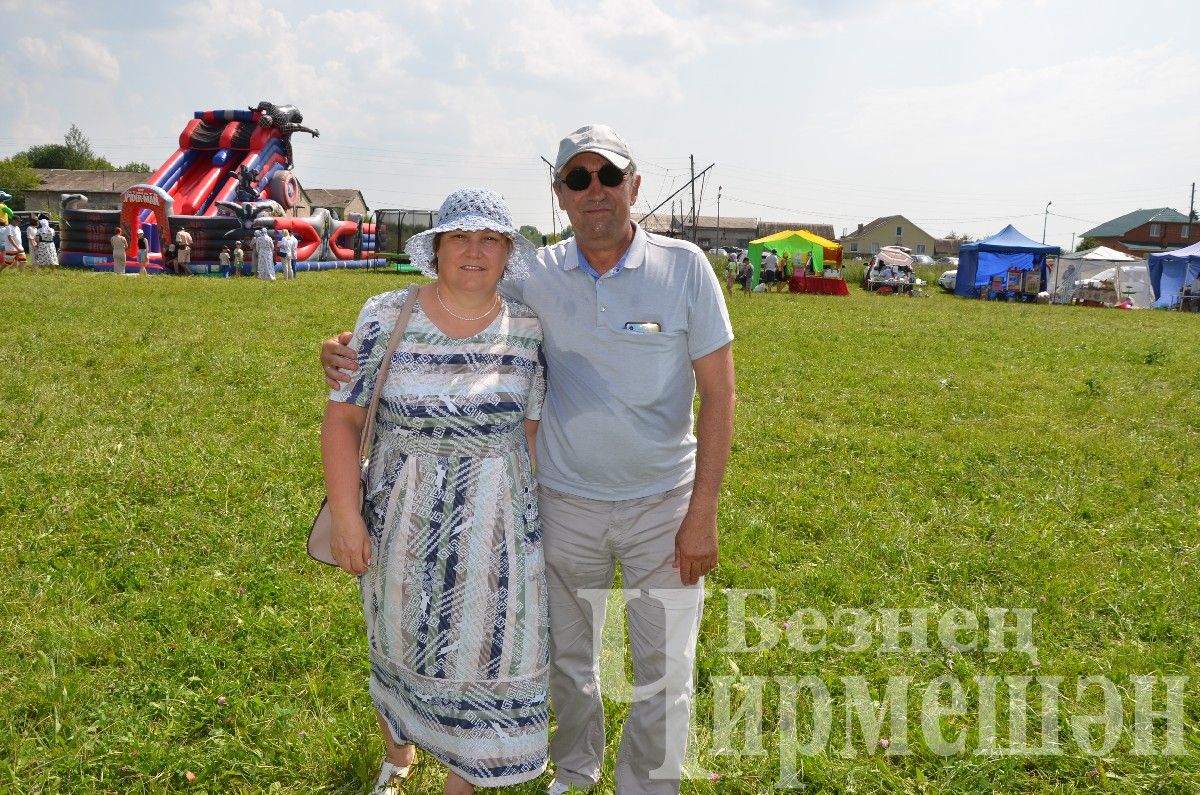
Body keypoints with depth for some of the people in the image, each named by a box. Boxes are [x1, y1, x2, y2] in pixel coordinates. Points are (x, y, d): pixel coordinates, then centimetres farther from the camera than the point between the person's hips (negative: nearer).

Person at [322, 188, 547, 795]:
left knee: (484, 651, 9)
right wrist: (346, 514, -11)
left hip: (497, 520, 1)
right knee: (401, 643, 19)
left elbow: (534, 428, 1)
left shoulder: (528, 327, -4)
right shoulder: (387, 317, -8)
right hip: (404, 518, 0)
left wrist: (536, 518, 1)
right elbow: (343, 418, -6)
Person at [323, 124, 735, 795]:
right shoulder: (535, 276, -6)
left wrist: (703, 512, -11)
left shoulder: (684, 266, -10)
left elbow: (718, 392, -9)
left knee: (665, 670, 11)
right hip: (565, 504, 2)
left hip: (663, 505, -2)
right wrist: (355, 350, -14)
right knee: (568, 655, 20)